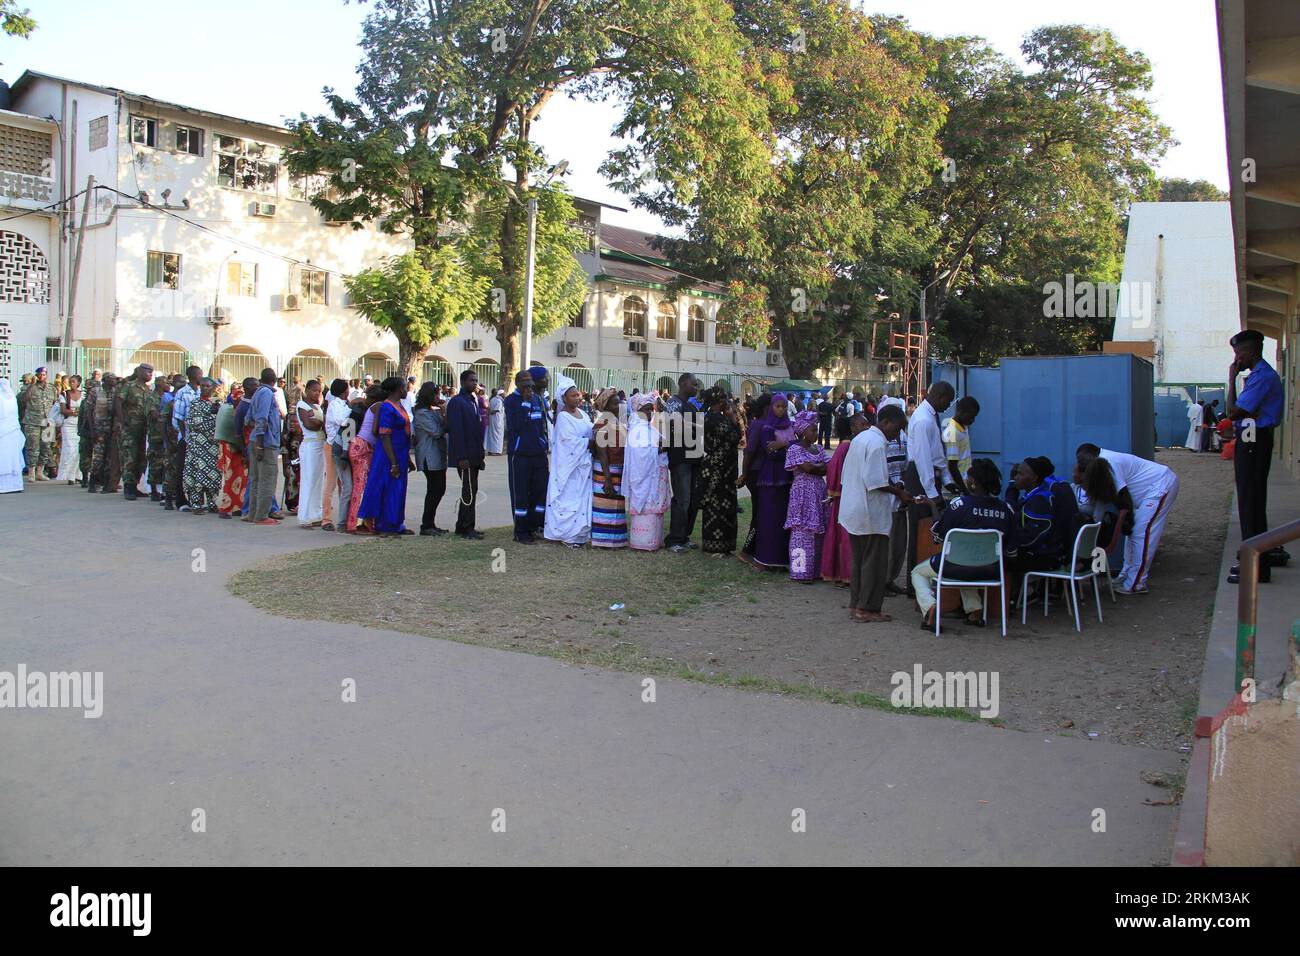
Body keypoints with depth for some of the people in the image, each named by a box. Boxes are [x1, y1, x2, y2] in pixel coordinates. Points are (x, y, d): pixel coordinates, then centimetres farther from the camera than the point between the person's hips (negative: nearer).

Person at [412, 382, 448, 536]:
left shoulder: (434, 411, 17)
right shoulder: (422, 413, -13)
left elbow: (444, 428, 16)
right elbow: (436, 432, -19)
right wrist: (444, 417, -6)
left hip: (438, 456, 10)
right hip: (430, 458, -10)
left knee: (439, 489, 10)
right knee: (434, 490, -8)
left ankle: (430, 524, 16)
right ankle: (426, 526, -2)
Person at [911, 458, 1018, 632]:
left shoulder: (959, 504, -17)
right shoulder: (1006, 510, -5)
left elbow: (938, 536, -8)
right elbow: (1011, 552, 1)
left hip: (956, 568, -4)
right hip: (990, 571, 5)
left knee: (917, 572, 22)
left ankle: (930, 608, -6)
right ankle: (975, 610, 23)